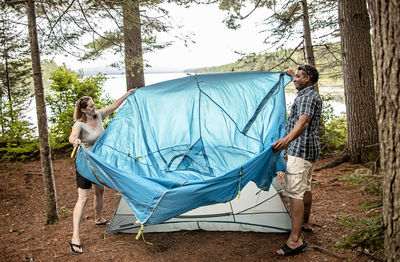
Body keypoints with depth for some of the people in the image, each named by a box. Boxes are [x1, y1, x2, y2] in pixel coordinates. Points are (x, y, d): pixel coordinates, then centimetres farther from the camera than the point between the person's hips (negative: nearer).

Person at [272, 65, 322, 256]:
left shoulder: (306, 97, -16)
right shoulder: (314, 95, 17)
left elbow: (303, 121, -34)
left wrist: (287, 139, -50)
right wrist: (293, 76, 56)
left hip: (301, 149, -11)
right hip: (311, 149, 11)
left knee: (294, 191, -14)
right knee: (305, 188, 21)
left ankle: (295, 239, -16)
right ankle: (305, 223, 36)